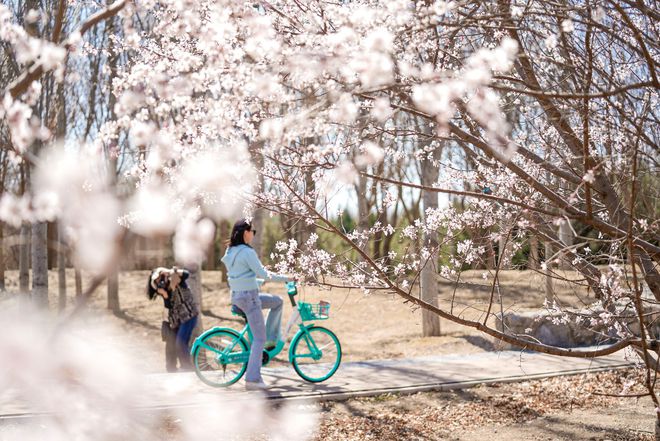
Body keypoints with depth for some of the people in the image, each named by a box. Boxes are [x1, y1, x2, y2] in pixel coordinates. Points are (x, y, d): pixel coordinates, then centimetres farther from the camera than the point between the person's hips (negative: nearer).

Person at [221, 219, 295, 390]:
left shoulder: (230, 252, 10)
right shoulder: (247, 252, -18)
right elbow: (263, 274, -17)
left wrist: (257, 280, 29)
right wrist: (287, 278, -8)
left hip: (236, 296, 9)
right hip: (249, 296, -9)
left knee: (277, 301, 24)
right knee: (259, 338, -3)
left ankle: (272, 339, 20)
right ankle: (253, 379, -5)